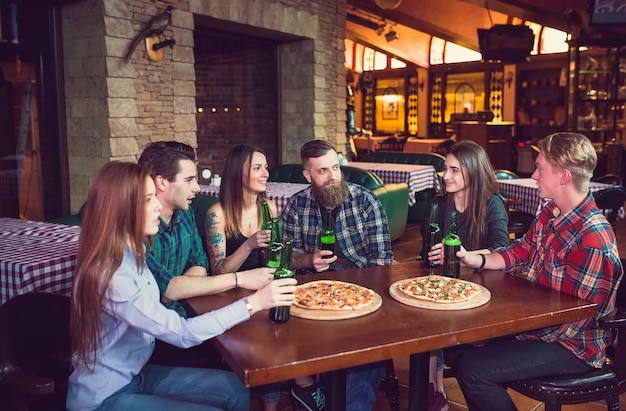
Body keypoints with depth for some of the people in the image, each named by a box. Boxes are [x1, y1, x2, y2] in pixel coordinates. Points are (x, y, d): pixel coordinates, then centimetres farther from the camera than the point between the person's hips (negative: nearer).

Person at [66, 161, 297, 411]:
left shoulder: (132, 252, 1)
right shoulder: (109, 277, -29)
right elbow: (182, 333, -30)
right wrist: (253, 303, -29)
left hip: (133, 375, 8)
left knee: (235, 390, 1)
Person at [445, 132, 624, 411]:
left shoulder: (593, 240, -28)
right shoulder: (550, 213, -1)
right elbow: (520, 252, 10)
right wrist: (473, 259, -5)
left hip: (573, 346, -9)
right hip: (534, 319, 9)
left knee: (472, 370, -22)